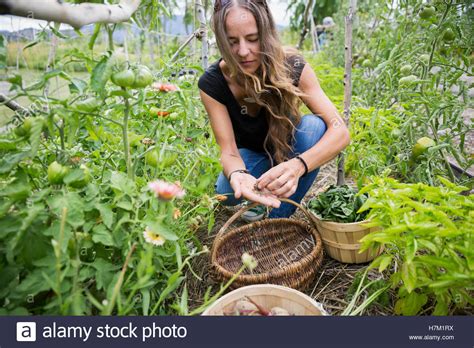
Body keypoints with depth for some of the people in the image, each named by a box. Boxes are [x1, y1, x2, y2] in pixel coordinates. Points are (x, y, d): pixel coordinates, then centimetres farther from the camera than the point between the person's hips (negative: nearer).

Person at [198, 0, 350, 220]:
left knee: (314, 126, -33)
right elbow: (229, 151, -26)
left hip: (288, 148, 1)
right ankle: (256, 197, 3)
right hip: (251, 153, 0)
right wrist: (238, 175, -51)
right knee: (227, 191, -33)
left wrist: (298, 165, -52)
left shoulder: (292, 67, -27)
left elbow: (339, 131, -33)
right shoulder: (212, 83, -24)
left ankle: (278, 220, -19)